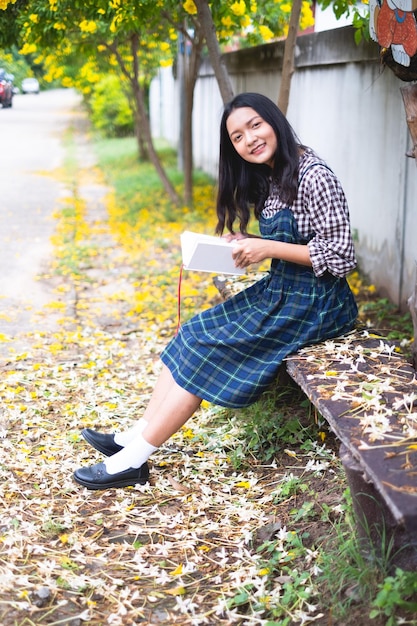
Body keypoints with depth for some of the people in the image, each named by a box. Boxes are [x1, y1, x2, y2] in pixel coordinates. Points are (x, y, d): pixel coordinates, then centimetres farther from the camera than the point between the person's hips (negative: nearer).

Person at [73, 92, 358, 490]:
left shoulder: (315, 177, -18)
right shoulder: (269, 178, 9)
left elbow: (340, 257, -20)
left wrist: (269, 248, -21)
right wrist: (248, 245, -2)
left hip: (315, 303, -9)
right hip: (280, 290, 9)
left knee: (209, 350, -15)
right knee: (195, 333, -3)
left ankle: (133, 459, -9)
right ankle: (135, 437, -3)